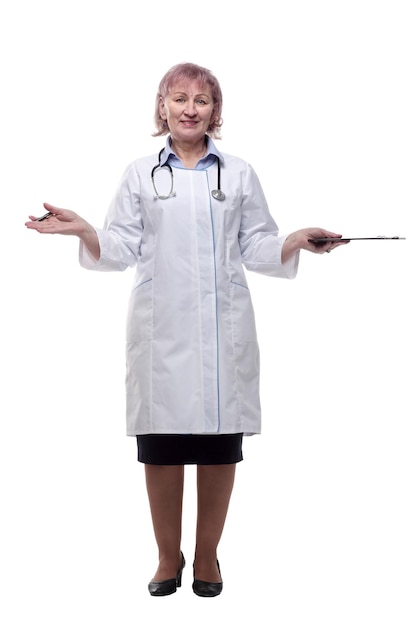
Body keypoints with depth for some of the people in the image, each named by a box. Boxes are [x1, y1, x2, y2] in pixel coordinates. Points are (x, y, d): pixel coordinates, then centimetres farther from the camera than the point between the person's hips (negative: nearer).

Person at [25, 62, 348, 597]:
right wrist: (83, 231, -12)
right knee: (160, 447, 2)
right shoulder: (140, 174, 12)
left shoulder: (239, 174, 14)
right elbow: (121, 250, 6)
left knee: (220, 445, 4)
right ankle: (168, 557, 20)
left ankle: (207, 556, 21)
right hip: (161, 329, 0)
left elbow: (257, 248, 10)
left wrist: (298, 242, -8)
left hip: (223, 327, 1)